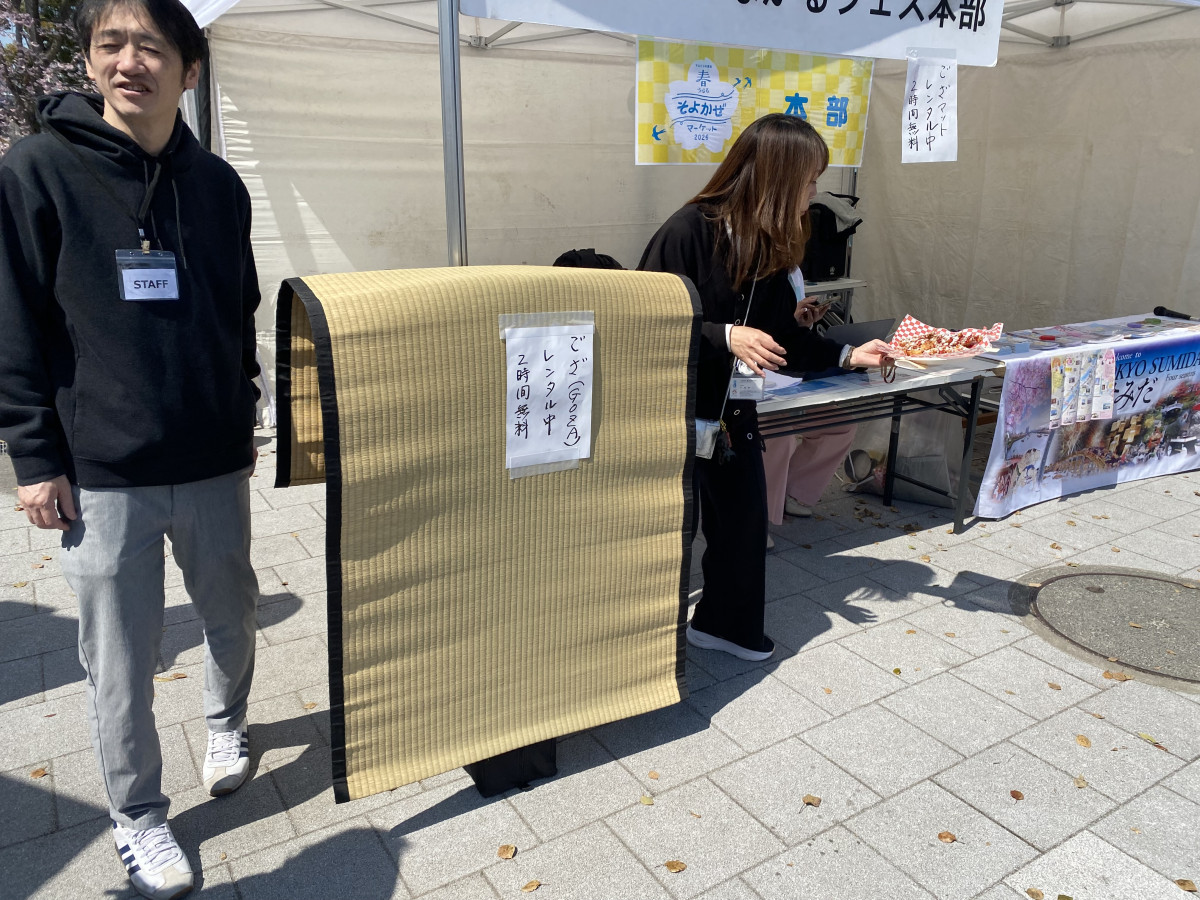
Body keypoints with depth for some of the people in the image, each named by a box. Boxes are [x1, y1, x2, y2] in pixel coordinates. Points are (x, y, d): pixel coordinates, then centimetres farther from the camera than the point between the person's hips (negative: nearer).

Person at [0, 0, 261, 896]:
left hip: (213, 462, 3)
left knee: (232, 614, 18)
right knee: (120, 660, 7)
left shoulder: (218, 185, 5)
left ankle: (227, 719, 48)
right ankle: (138, 815, 28)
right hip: (100, 470, -3)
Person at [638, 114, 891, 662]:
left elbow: (779, 335, 9)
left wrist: (848, 355, 2)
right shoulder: (689, 232, -21)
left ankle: (727, 625, 37)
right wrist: (725, 337, -27)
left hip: (732, 410, 8)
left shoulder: (772, 246, 3)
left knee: (744, 515, 16)